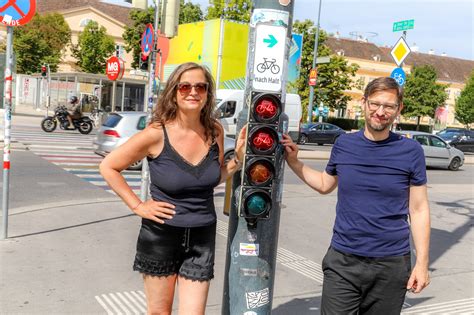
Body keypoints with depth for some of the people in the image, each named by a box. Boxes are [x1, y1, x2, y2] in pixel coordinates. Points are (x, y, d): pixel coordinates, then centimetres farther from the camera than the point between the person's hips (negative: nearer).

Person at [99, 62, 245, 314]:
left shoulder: (214, 131, -3)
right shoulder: (157, 134, -15)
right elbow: (108, 167, -6)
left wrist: (238, 158, -3)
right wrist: (137, 206, -9)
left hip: (202, 237, 3)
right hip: (161, 235, -2)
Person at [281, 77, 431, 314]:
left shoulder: (410, 151, -4)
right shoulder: (344, 144, 2)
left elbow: (419, 209, -2)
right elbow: (325, 185, 18)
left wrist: (422, 263, -4)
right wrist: (293, 161, 7)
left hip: (392, 264, -1)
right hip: (342, 261, 1)